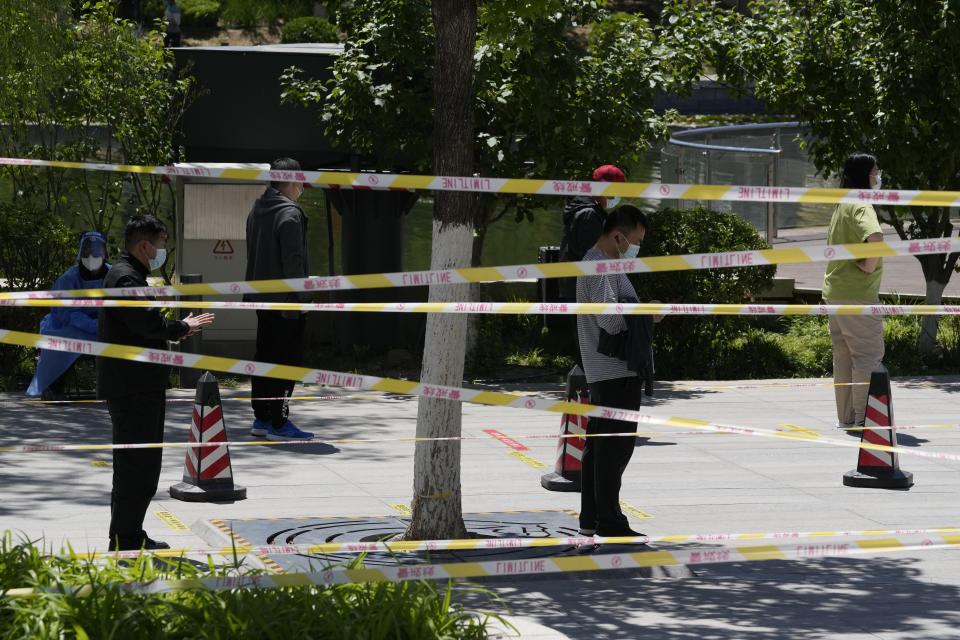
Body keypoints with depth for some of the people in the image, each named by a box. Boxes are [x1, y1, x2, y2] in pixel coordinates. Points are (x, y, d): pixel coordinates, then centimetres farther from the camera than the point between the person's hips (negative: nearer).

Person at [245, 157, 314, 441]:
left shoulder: (256, 211, 13)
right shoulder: (289, 213, -16)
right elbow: (293, 260, -20)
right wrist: (302, 296, -17)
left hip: (262, 298, 9)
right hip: (285, 301, -9)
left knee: (265, 358, 14)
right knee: (287, 360, -5)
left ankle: (261, 419, 18)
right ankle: (278, 423, -5)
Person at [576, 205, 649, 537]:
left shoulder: (600, 263, 18)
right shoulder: (600, 268, -16)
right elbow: (609, 319, -26)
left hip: (603, 372, 11)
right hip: (615, 371, -11)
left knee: (598, 445, 12)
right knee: (615, 447, -8)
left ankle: (591, 518, 17)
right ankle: (609, 522, -7)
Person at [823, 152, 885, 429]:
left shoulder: (842, 206, 16)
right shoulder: (861, 206, -15)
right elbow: (875, 237, -35)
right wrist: (870, 264, -20)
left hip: (835, 290, 9)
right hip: (858, 293, -9)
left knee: (843, 355, 13)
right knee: (869, 355, -5)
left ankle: (845, 417, 17)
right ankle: (863, 417, -6)